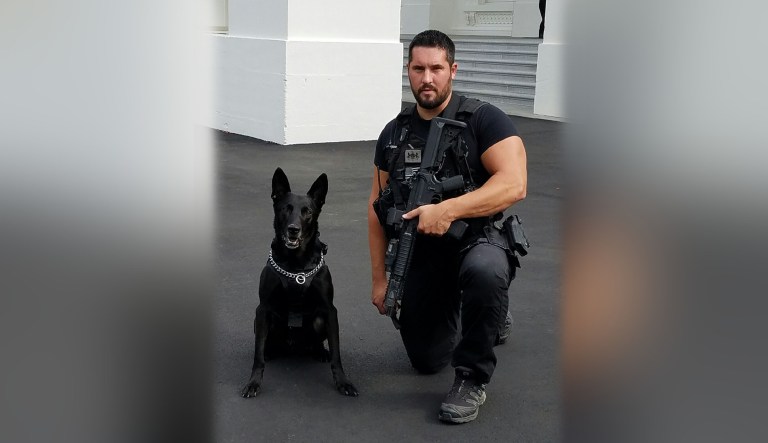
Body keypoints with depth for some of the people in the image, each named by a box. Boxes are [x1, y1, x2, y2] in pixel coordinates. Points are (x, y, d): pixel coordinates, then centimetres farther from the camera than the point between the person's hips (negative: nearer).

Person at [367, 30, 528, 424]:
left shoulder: (483, 120, -13)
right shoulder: (394, 133, 3)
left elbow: (513, 185, -26)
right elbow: (377, 205, 8)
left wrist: (448, 210, -37)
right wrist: (379, 278, 5)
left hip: (478, 240, -5)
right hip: (421, 252, 5)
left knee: (483, 272, -42)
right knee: (426, 360, 9)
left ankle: (471, 379, -19)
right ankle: (492, 317, 40)